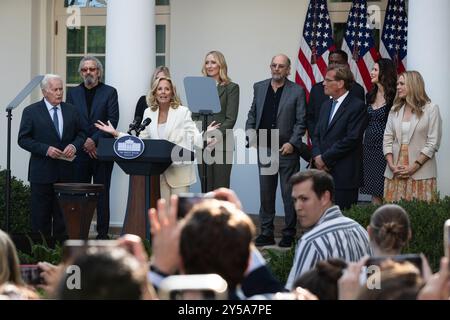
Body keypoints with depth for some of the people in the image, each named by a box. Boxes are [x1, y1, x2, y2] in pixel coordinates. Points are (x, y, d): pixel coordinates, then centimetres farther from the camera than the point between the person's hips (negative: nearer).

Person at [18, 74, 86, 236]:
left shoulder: (72, 110, 9)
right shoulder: (31, 111, -2)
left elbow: (81, 134, 14)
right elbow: (23, 139, -4)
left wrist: (74, 146, -8)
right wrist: (46, 149, -16)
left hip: (65, 172, 3)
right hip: (42, 172, -3)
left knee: (63, 215, 4)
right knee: (41, 216, 1)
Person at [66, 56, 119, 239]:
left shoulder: (109, 92, 5)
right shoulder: (73, 93, 12)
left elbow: (113, 120, -4)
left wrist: (94, 140, -13)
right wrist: (84, 142, -7)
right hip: (79, 151, 2)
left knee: (102, 194, 0)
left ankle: (103, 234, 2)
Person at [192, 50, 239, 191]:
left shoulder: (231, 88, 2)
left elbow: (231, 118, -5)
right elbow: (195, 115, 12)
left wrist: (216, 136, -15)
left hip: (222, 145, -4)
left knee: (221, 188, -5)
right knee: (206, 188, 4)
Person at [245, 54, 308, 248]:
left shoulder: (297, 91, -2)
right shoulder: (259, 88, 11)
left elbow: (301, 121, -4)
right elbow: (252, 114, 15)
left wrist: (292, 143, -13)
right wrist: (250, 135, 1)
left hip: (287, 150, -4)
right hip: (264, 149, 4)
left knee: (289, 194, 1)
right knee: (266, 193, 9)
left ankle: (289, 235, 8)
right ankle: (266, 233, 16)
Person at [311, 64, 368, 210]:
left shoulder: (357, 106, -7)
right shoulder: (326, 106, 19)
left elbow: (351, 139, -15)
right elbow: (317, 136, 18)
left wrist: (325, 158, -12)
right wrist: (317, 157, -2)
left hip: (344, 176, -7)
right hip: (324, 171, 7)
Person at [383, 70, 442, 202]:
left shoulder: (431, 109, -1)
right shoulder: (395, 110, 14)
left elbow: (433, 143, -6)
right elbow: (387, 139, 10)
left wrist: (414, 167, -12)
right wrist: (392, 165, -5)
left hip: (421, 173, -4)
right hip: (395, 173, 4)